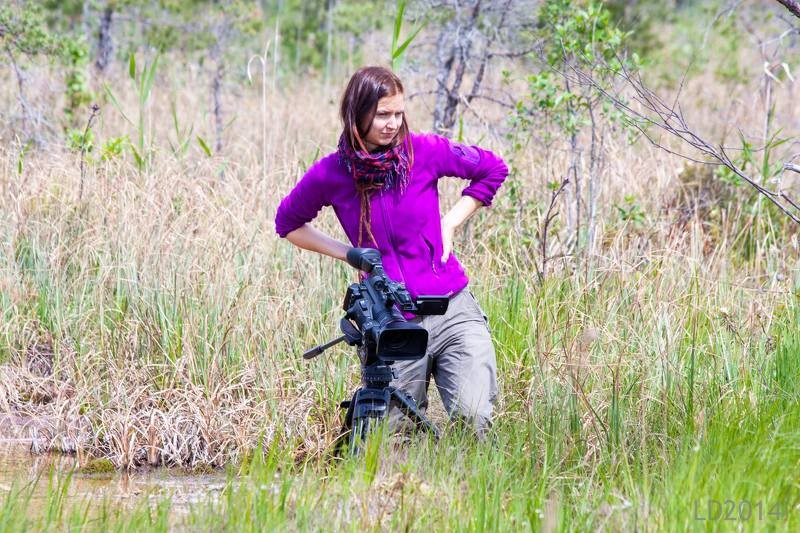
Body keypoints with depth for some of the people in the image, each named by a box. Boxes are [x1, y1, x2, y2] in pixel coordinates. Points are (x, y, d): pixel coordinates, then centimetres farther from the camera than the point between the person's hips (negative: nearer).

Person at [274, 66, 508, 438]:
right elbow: (288, 223, 15)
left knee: (475, 420, -16)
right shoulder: (330, 175, -3)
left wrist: (450, 223, 4)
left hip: (453, 313, 0)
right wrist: (347, 253, 3)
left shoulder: (425, 151, -3)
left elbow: (493, 169, 12)